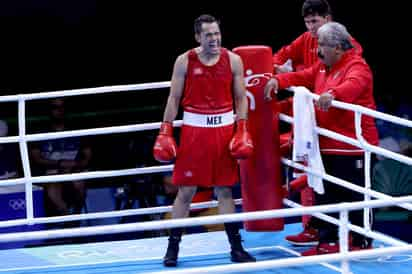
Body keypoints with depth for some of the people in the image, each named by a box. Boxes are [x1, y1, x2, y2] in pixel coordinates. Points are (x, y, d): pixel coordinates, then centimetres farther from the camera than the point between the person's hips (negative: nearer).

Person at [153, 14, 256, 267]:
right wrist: (165, 132, -3)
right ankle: (173, 247, 10)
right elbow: (174, 99, 2)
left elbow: (241, 98, 5)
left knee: (225, 190, 8)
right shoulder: (184, 61, -3)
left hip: (225, 130, 1)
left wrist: (242, 130, -5)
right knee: (186, 191, 1)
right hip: (194, 129, -1)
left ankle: (236, 247, 14)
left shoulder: (233, 60, 1)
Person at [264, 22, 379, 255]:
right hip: (328, 146, 9)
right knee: (326, 195, 15)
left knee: (355, 196, 0)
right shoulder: (323, 68, 14)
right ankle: (328, 241, 25)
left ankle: (362, 242, 11)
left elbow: (353, 85, -35)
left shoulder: (357, 66, -15)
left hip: (353, 147, -9)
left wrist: (333, 93, -54)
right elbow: (303, 77, 22)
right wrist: (278, 80, 5)